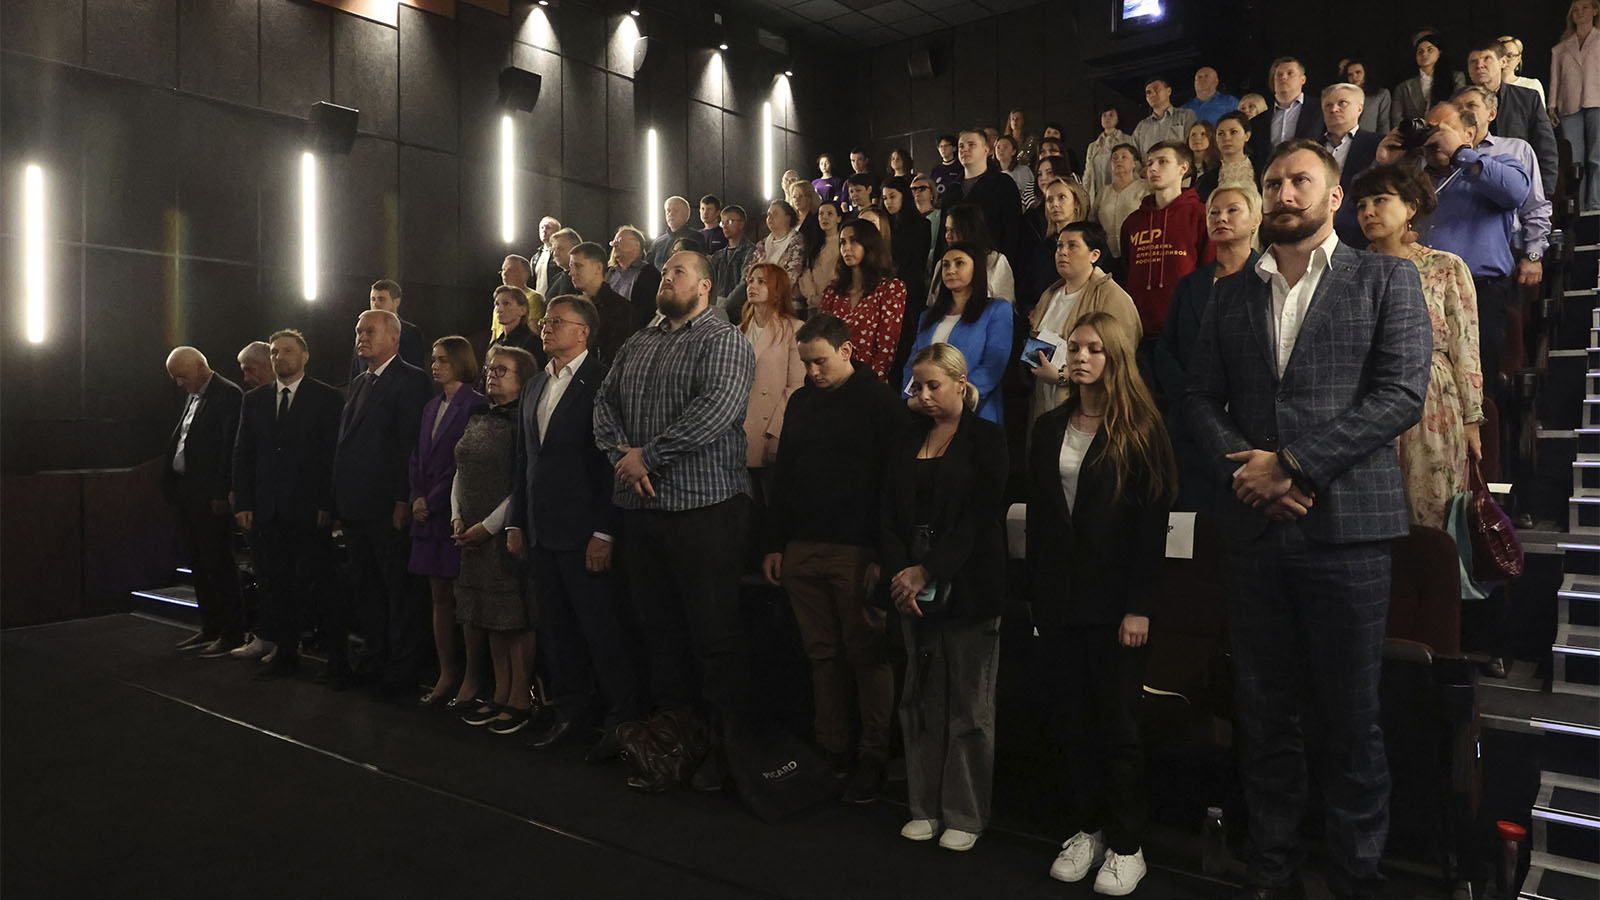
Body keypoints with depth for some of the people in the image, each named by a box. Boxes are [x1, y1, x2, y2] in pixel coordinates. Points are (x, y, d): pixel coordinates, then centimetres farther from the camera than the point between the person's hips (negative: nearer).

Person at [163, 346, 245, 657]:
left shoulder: (228, 395, -11)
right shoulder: (192, 397, 17)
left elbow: (231, 448, -16)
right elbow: (178, 441, 19)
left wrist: (221, 494, -18)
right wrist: (170, 485, 10)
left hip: (210, 496, -9)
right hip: (186, 492, 9)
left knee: (218, 564, -5)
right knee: (199, 564, 13)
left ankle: (231, 634, 3)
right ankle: (210, 628, 22)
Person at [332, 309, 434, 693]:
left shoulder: (411, 381, -8)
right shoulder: (359, 383, 18)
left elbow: (412, 445, -15)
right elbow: (344, 442, 18)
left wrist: (404, 501, -20)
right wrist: (337, 501, 12)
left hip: (388, 506, -8)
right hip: (354, 506, 8)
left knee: (398, 588, 0)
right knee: (365, 588, 14)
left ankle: (402, 668, 9)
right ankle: (374, 659, 25)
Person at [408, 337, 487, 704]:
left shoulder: (475, 405, -8)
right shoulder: (431, 407, 17)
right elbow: (418, 459, 16)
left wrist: (433, 500, -10)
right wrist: (417, 499, 2)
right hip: (428, 514, 7)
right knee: (439, 597, 10)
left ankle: (471, 677, 6)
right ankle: (446, 674, 18)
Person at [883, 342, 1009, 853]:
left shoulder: (986, 439, -1)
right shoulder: (905, 443, 14)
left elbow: (980, 517, -10)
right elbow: (889, 517, 8)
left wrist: (927, 571, -14)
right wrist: (899, 574, -8)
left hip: (968, 589, -4)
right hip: (913, 588, 5)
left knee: (969, 707, 2)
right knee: (920, 704, 9)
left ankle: (965, 816, 14)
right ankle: (925, 808, 22)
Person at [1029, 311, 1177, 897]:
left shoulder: (1140, 430, -5)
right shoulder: (1049, 428, 10)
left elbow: (1153, 523, -9)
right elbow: (1036, 515, 10)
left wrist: (1139, 606, -14)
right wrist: (1035, 593, 7)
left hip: (1115, 602, -4)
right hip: (1059, 600, 5)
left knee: (1117, 723, 4)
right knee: (1072, 721, 11)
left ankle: (1125, 846, 17)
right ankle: (1085, 830, 25)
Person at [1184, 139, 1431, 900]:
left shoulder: (1386, 280, 6)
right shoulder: (1231, 295, 16)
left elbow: (1402, 394, -6)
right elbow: (1201, 397, 10)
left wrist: (1293, 464, -12)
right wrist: (1240, 468, -8)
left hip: (1344, 524, -3)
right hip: (1252, 526, 3)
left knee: (1350, 716, 4)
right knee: (1263, 712, 9)